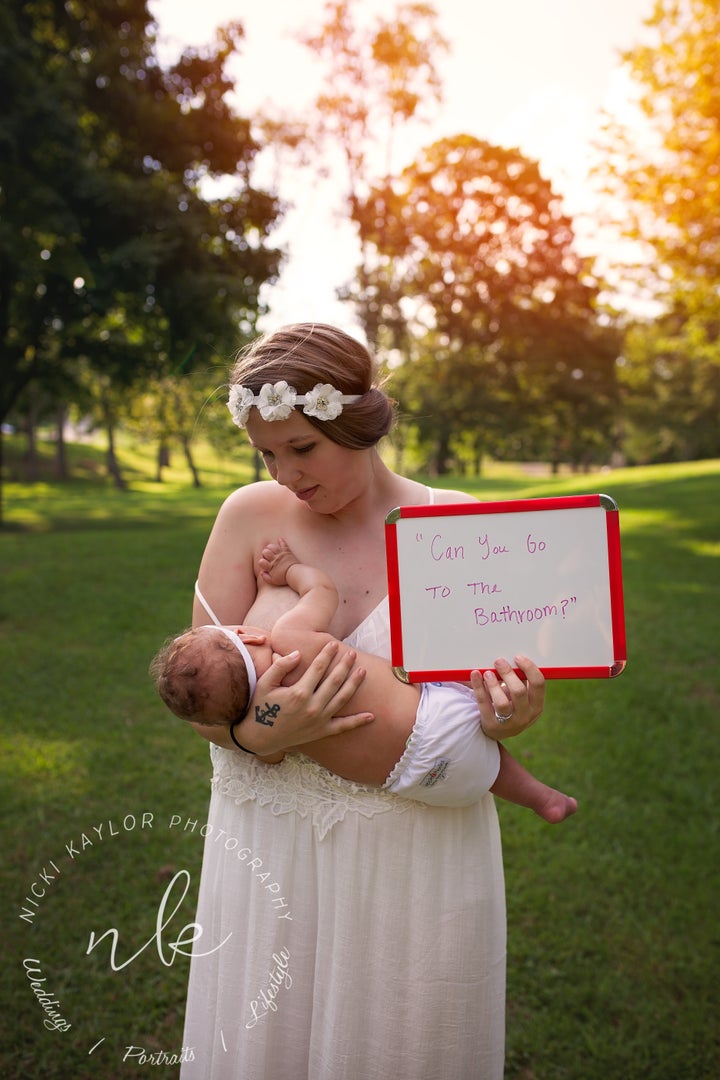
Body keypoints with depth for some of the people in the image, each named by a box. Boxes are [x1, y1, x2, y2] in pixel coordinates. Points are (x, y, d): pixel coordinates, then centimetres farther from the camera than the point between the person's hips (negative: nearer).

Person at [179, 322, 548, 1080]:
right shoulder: (251, 517, -5)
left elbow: (505, 690, 3)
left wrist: (514, 712, -19)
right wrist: (257, 734, -24)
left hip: (420, 847, 0)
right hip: (274, 846, 1)